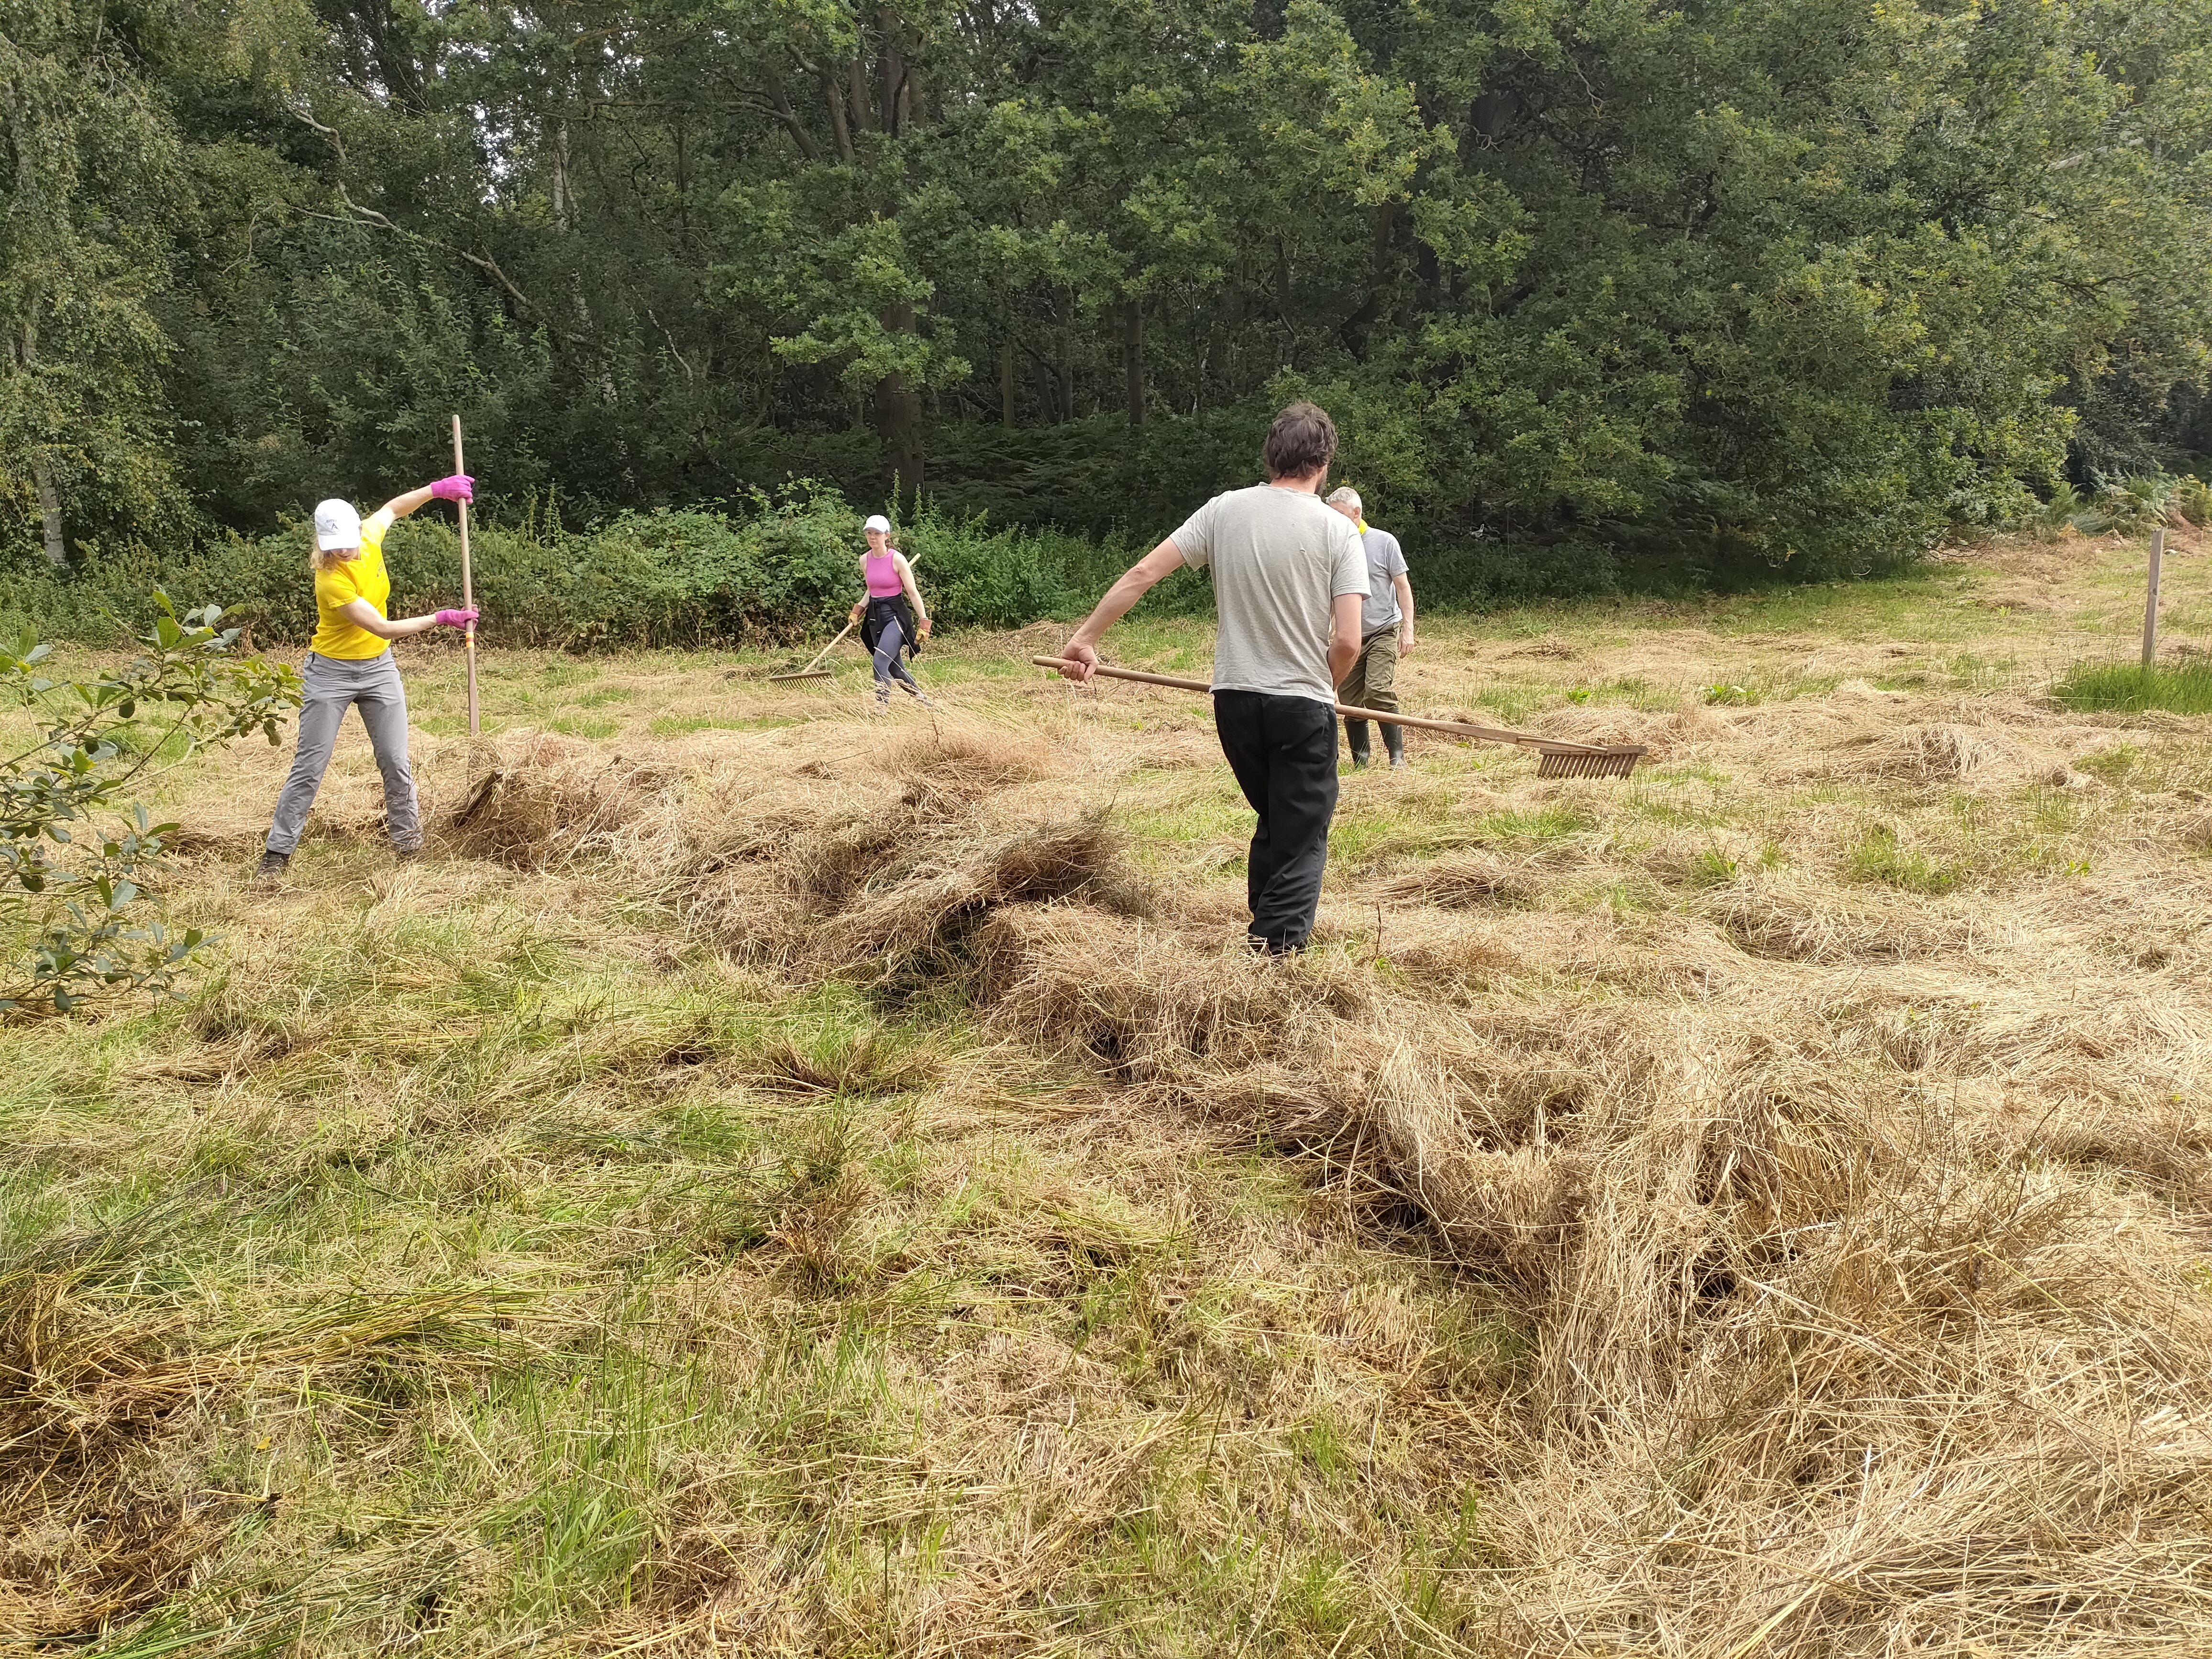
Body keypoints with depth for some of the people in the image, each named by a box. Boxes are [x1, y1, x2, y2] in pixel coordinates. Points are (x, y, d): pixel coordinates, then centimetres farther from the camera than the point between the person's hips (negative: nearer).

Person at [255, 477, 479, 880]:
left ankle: (408, 846, 15)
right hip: (332, 672, -5)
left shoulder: (369, 538, -10)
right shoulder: (331, 582, -28)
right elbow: (383, 628, -27)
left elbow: (392, 508, 13)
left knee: (396, 764, 3)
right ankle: (277, 852, 9)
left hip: (379, 668, 5)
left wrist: (437, 489, 1)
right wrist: (439, 619, -26)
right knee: (308, 767, -1)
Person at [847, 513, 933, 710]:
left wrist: (924, 621, -10)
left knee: (880, 662, -22)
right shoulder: (865, 560, 6)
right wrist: (858, 610, 9)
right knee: (894, 668, 12)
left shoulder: (897, 559, -11)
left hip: (895, 615, -7)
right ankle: (923, 701, 29)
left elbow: (913, 593, -8)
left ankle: (881, 708, -17)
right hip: (875, 617, 7)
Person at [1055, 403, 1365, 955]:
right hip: (1304, 704, -4)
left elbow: (1142, 573, -2)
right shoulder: (1337, 530, -7)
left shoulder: (1224, 510, 1)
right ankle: (1279, 948, -3)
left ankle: (1263, 929, 30)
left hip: (1234, 698, 4)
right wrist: (1323, 686, 8)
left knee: (1273, 821, 24)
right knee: (1301, 836, 6)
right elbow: (1348, 641, -12)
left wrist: (1085, 637, 5)